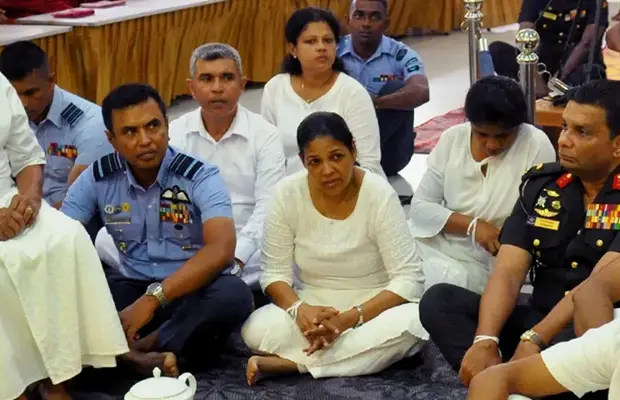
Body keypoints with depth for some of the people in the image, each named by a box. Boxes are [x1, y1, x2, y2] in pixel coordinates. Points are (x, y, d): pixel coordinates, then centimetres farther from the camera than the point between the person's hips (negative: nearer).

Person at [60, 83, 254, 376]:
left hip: (190, 291, -2)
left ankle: (129, 351, -29)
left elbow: (221, 250, -27)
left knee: (232, 295, -36)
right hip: (131, 288, 3)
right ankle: (140, 359, -36)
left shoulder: (200, 177, -13)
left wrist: (152, 300, -36)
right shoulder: (97, 178, -3)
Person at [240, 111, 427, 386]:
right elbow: (274, 273, -5)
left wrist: (350, 318, -29)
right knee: (256, 329, -27)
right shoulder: (288, 194, -10)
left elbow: (409, 279, -17)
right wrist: (300, 309, -28)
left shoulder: (380, 196, -17)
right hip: (313, 311, 1)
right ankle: (366, 356, -20)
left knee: (408, 325, -36)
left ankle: (293, 362, -26)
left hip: (373, 310, -1)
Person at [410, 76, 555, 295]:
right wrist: (472, 225, -16)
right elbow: (420, 207, -3)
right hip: (437, 245, 3)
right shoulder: (452, 138, -1)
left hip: (493, 261, -3)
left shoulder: (537, 145, -9)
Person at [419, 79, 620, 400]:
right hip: (541, 321, 6)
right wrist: (485, 341, -20)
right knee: (439, 300, -14)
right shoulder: (541, 183, 7)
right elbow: (508, 272, -2)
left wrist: (534, 339, -31)